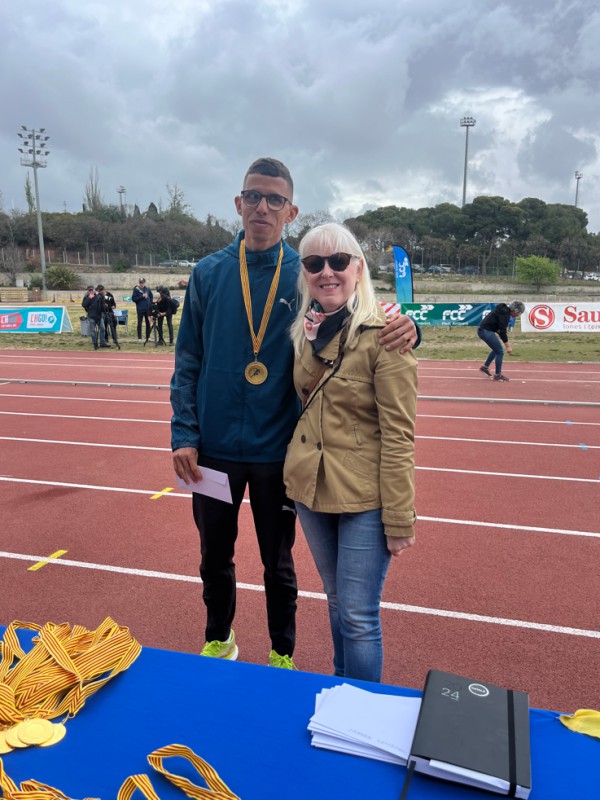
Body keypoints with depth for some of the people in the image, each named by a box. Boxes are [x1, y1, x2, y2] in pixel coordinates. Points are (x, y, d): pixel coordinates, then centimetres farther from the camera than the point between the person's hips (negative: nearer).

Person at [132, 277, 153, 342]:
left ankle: (148, 337, 16)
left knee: (148, 323, 8)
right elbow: (134, 299, -11)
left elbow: (151, 296, 22)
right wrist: (142, 296, -17)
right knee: (139, 323, 0)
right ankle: (139, 338, 4)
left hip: (147, 309, 4)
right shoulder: (136, 289, -4)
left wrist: (150, 303, 9)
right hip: (140, 309, -4)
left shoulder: (147, 289, 7)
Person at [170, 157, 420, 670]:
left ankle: (282, 656, 39)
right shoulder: (208, 274, -1)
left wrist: (403, 328, -23)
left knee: (278, 563, 16)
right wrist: (183, 434, -7)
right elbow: (188, 360, 0)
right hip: (214, 449, 2)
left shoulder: (307, 277, -4)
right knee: (215, 557, 19)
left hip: (278, 452, -1)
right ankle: (219, 641, 45)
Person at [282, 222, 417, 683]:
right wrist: (314, 340, -8)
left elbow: (398, 434, -16)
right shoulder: (307, 330, 7)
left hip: (365, 496, -6)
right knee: (337, 603, 23)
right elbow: (301, 394, 3)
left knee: (358, 618, 3)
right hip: (311, 489, 7)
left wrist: (399, 519, -15)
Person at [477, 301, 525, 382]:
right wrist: (508, 346, -20)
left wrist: (506, 343, 21)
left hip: (483, 330, 10)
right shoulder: (505, 314, -17)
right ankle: (497, 375, 3)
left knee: (497, 349, 24)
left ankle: (485, 367, 33)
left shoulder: (504, 311, 13)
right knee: (500, 351, -4)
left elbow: (501, 329, 20)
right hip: (486, 331, -10)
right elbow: (502, 331, -22)